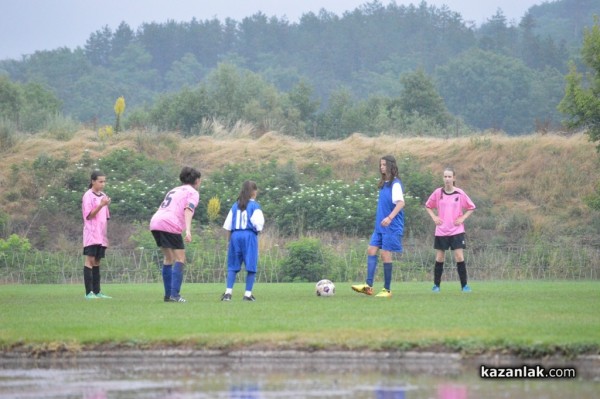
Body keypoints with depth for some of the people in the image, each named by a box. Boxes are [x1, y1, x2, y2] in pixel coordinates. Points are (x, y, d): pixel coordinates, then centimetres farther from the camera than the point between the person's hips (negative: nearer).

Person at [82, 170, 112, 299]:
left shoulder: (103, 196, 16)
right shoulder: (88, 196, -5)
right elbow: (88, 215, -13)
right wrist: (101, 205, -21)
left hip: (101, 235, 7)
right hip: (91, 234, -7)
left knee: (97, 261, 7)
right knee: (90, 260, -11)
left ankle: (97, 291, 7)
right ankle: (89, 292, -15)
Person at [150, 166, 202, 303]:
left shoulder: (174, 190, 30)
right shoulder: (193, 192, 7)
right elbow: (188, 210, -10)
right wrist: (188, 231, -21)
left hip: (155, 221, 8)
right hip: (170, 225, -8)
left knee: (168, 258, 18)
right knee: (180, 259, -2)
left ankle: (168, 295, 16)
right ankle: (174, 294, -13)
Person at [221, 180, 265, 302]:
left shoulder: (235, 206, 14)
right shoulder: (255, 206, 0)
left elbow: (228, 226, 11)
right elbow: (258, 224, -9)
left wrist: (229, 240, 17)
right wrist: (259, 228, 14)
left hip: (235, 235, 4)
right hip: (249, 236, -4)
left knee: (233, 266, 6)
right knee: (251, 267, 2)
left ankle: (228, 292, -7)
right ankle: (248, 293, -3)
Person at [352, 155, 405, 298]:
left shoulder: (395, 184, -12)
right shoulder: (383, 184, 14)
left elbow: (401, 203, -22)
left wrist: (390, 218, -32)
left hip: (391, 227, -9)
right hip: (380, 226, 9)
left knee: (385, 254, -6)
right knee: (371, 250, 0)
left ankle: (387, 290, 2)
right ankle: (368, 286, -6)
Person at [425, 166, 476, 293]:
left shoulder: (460, 193, -3)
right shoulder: (438, 193, 0)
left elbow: (471, 207, 7)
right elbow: (428, 206, 15)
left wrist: (463, 218, -5)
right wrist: (434, 217, 1)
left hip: (456, 230, -2)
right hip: (441, 231, 2)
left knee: (459, 257, -9)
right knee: (439, 258, 4)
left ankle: (464, 285, -1)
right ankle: (436, 285, 15)